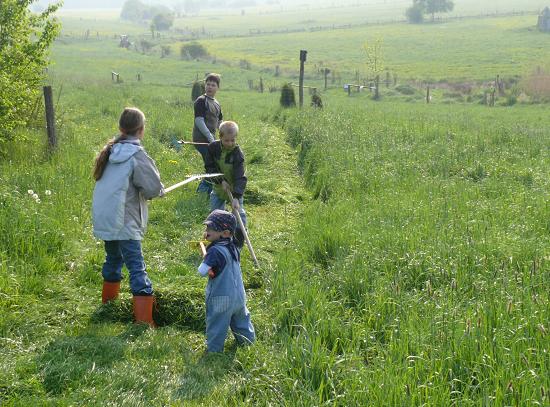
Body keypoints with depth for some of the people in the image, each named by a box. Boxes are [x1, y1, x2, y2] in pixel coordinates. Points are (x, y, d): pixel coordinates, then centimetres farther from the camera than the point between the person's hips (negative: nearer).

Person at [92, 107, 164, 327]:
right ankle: (144, 320, -9)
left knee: (113, 259, 26)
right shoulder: (137, 156, -15)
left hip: (103, 217, 8)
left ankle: (108, 302, 42)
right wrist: (159, 190, 5)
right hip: (124, 223, -7)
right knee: (137, 268, -6)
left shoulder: (110, 150, 6)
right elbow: (154, 188, -16)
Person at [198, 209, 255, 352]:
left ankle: (213, 350, 13)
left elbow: (202, 271, -28)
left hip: (221, 298, -8)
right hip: (239, 296, 8)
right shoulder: (232, 247, 2)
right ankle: (248, 342, 35)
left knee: (216, 326, 5)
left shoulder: (215, 251, -23)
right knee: (240, 321, 23)